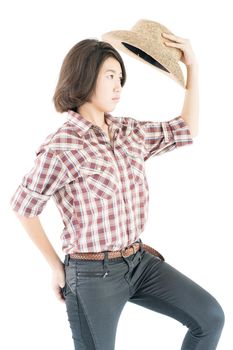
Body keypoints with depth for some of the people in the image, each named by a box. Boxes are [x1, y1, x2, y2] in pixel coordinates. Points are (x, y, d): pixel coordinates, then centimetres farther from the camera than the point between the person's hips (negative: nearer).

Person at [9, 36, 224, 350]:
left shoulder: (129, 132, 4)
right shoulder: (60, 148, -16)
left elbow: (186, 130, 12)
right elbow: (23, 207, -6)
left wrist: (192, 65, 7)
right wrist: (56, 266, 1)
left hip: (139, 261, 6)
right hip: (92, 274, -6)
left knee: (210, 316, 1)